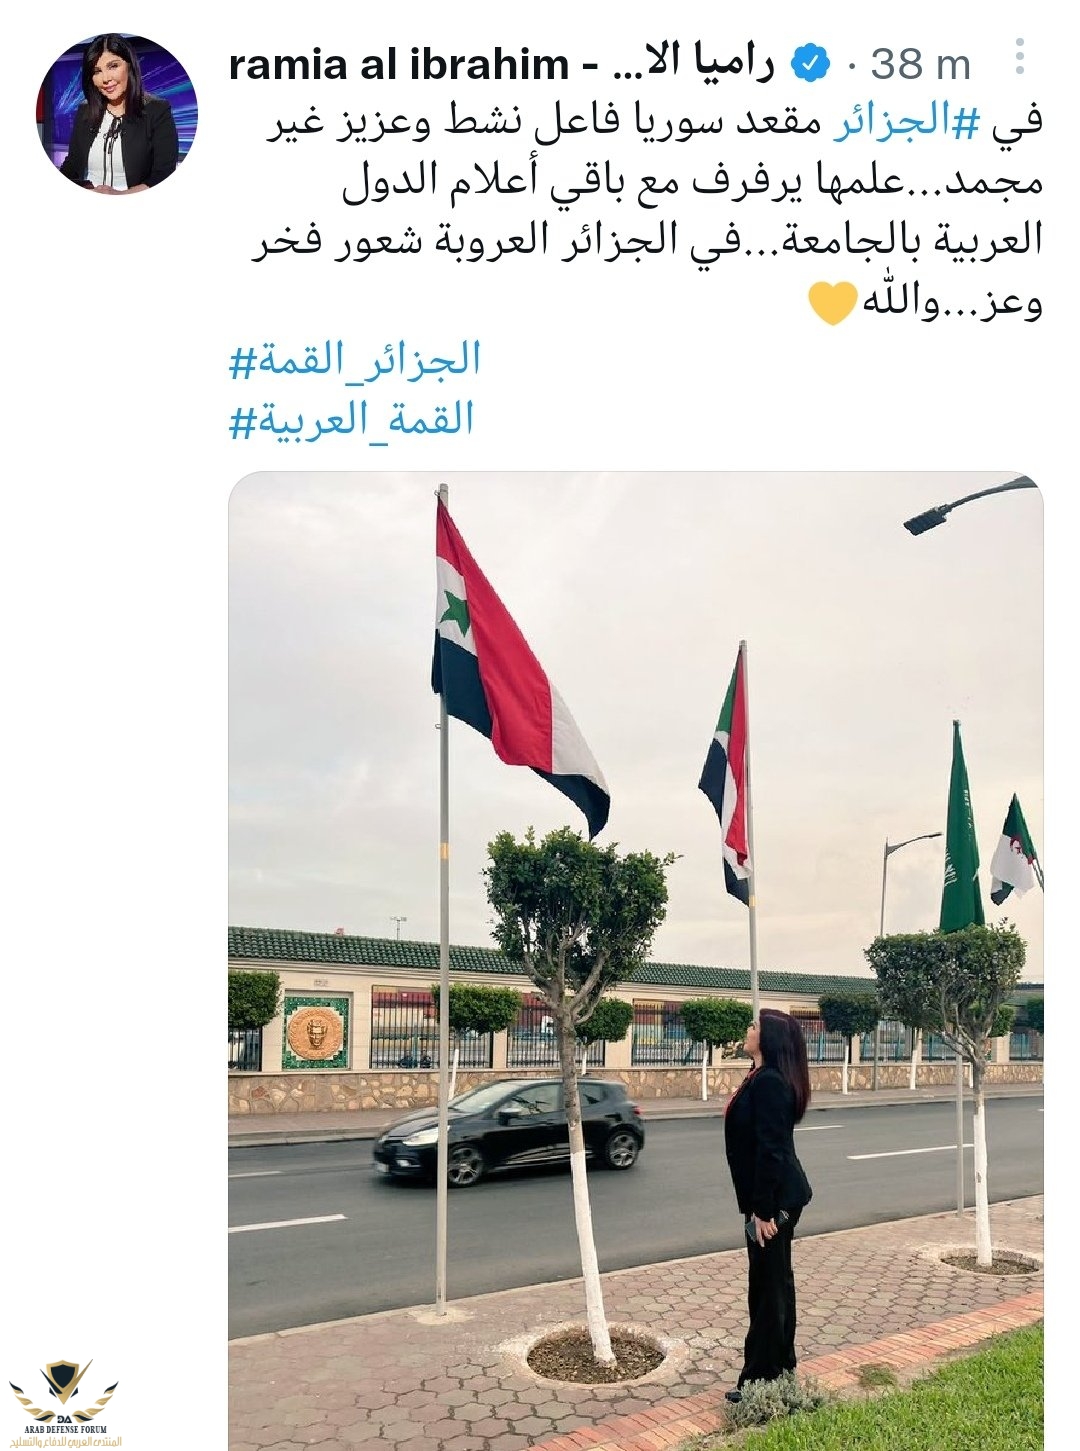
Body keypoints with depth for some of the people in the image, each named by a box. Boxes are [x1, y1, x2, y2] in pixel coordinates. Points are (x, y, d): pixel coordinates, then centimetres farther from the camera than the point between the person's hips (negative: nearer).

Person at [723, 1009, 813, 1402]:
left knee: (769, 1286, 1)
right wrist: (758, 1205, 20)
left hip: (775, 1199, -10)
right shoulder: (761, 1078, 9)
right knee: (776, 1283, 18)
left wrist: (763, 1210, -22)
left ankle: (761, 1380, 11)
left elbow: (770, 1149, -24)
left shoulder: (769, 1082, -22)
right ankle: (781, 1367, 30)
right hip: (776, 1196, 10)